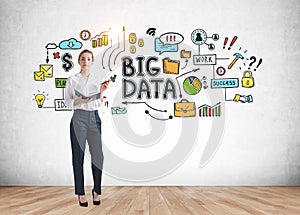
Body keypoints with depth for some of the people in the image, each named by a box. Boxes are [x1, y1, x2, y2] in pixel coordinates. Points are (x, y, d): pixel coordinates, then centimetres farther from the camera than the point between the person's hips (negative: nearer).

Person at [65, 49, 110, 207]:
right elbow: (67, 101, 2)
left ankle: (96, 191, 16)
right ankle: (81, 193, 13)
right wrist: (80, 100, -14)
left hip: (94, 118, 2)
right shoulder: (72, 80, 3)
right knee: (78, 157, 2)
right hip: (79, 118, -2)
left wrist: (102, 91, -8)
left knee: (98, 156, -1)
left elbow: (100, 103, 9)